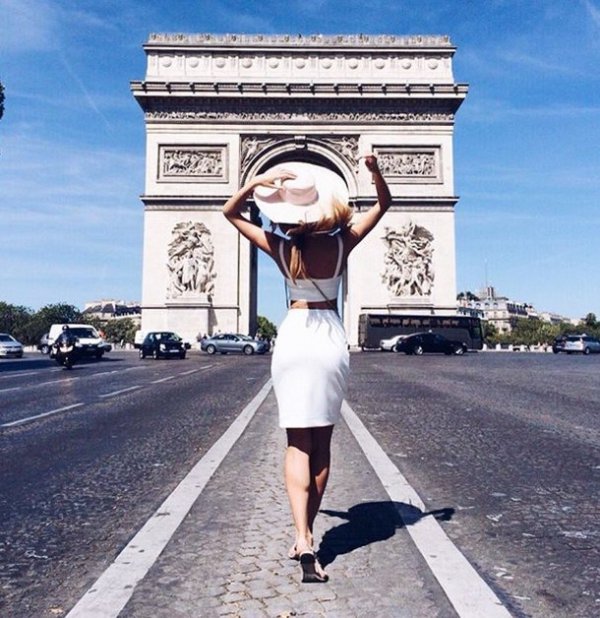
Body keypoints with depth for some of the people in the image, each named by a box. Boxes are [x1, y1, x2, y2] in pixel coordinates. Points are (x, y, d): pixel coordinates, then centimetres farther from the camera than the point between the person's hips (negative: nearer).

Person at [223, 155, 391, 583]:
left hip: (294, 336, 0)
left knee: (298, 445, 1)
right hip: (331, 339, 1)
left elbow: (230, 212, 9)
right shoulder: (341, 243, -3)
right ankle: (307, 536, 15)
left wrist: (257, 182, -5)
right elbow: (384, 205, 10)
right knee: (322, 444, 9)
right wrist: (376, 172, -6)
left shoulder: (279, 247, -4)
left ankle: (303, 538, -14)